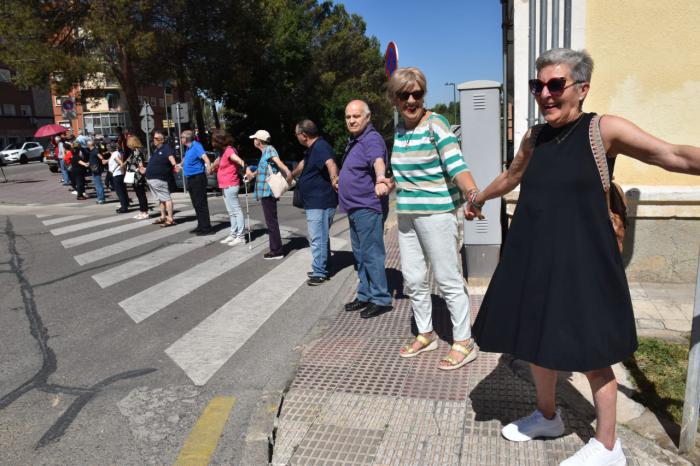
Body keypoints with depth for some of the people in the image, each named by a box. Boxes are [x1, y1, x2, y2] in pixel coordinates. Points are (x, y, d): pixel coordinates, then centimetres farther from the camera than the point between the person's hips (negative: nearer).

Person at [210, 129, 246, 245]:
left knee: (236, 210, -7)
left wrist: (245, 168, -49)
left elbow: (239, 160, -33)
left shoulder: (229, 150, -15)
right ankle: (234, 235, 21)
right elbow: (218, 160, 32)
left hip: (230, 186, -10)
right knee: (231, 212, 13)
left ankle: (241, 237, -6)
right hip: (226, 186, 10)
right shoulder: (223, 151, 13)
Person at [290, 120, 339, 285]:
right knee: (320, 237, 18)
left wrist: (333, 179, -52)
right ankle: (323, 269, 28)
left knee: (318, 238, -5)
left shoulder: (320, 147, -18)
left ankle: (319, 273, 3)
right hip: (315, 202, 11)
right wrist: (292, 175, 50)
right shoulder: (312, 148, 15)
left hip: (321, 203, -11)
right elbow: (303, 164, 35)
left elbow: (330, 163, -37)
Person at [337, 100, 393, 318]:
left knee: (372, 254, -6)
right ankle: (365, 295, 28)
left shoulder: (372, 139, -16)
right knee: (360, 255, 17)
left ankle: (381, 299, 5)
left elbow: (378, 161, -37)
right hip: (356, 208, 10)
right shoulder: (354, 141, 15)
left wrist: (380, 178, -56)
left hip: (368, 208, -10)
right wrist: (341, 179, 46)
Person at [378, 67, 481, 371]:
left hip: (437, 212, -7)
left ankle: (464, 343, 15)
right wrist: (389, 183, 13)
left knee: (448, 280, -1)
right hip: (406, 214, 8)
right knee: (412, 279, 14)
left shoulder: (436, 124, -11)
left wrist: (472, 193, -38)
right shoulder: (400, 128, 10)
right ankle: (426, 335, 32)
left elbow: (456, 165, -23)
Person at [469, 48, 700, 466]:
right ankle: (548, 417, 42)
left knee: (590, 355, 6)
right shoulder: (534, 137, 9)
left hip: (582, 262, -6)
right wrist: (480, 198, 42)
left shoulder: (604, 129, -8)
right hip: (535, 259, 6)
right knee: (537, 342, 18)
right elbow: (511, 175, 27)